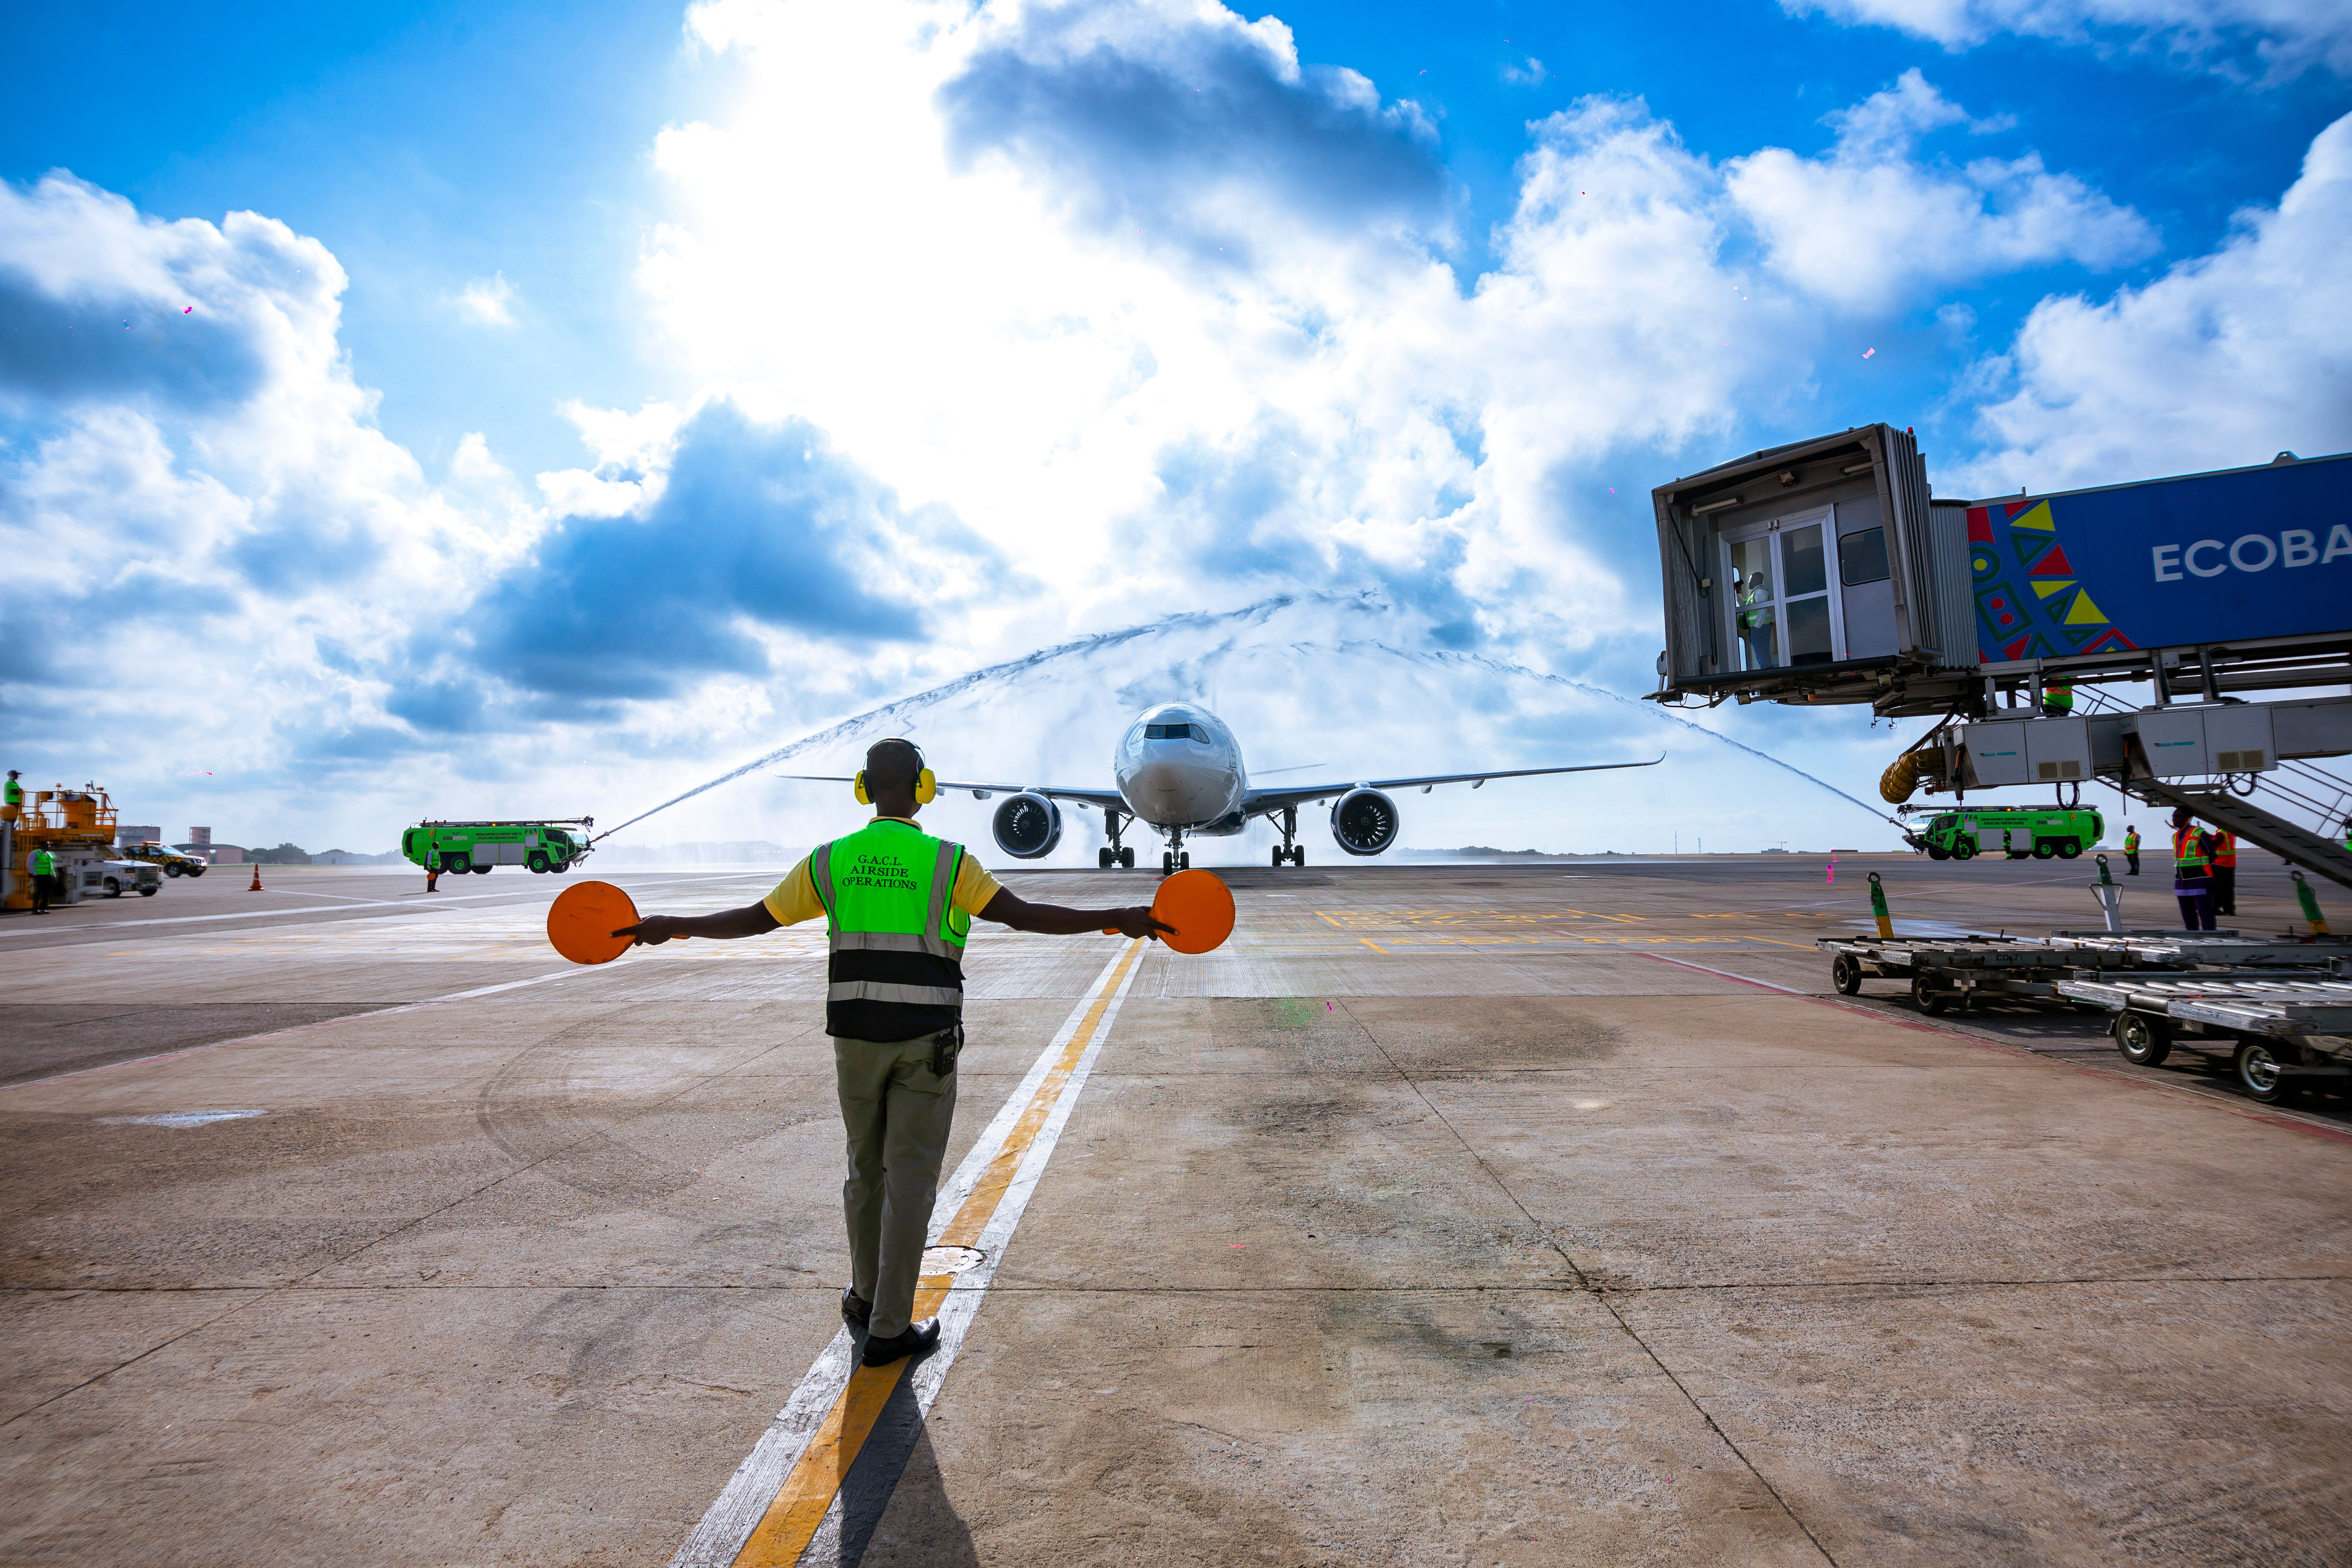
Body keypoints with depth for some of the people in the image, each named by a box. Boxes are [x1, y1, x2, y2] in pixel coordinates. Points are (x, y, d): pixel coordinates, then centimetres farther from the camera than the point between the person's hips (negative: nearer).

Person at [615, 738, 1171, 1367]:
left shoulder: (829, 861, 2)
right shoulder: (948, 862, -8)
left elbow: (756, 918, 7)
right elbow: (1023, 914, -16)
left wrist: (670, 927, 22)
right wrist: (1118, 920, -13)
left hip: (856, 1038, 4)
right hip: (926, 1042, -3)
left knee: (866, 1168, 20)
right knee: (911, 1178, 4)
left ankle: (867, 1297, 38)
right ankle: (889, 1330, 11)